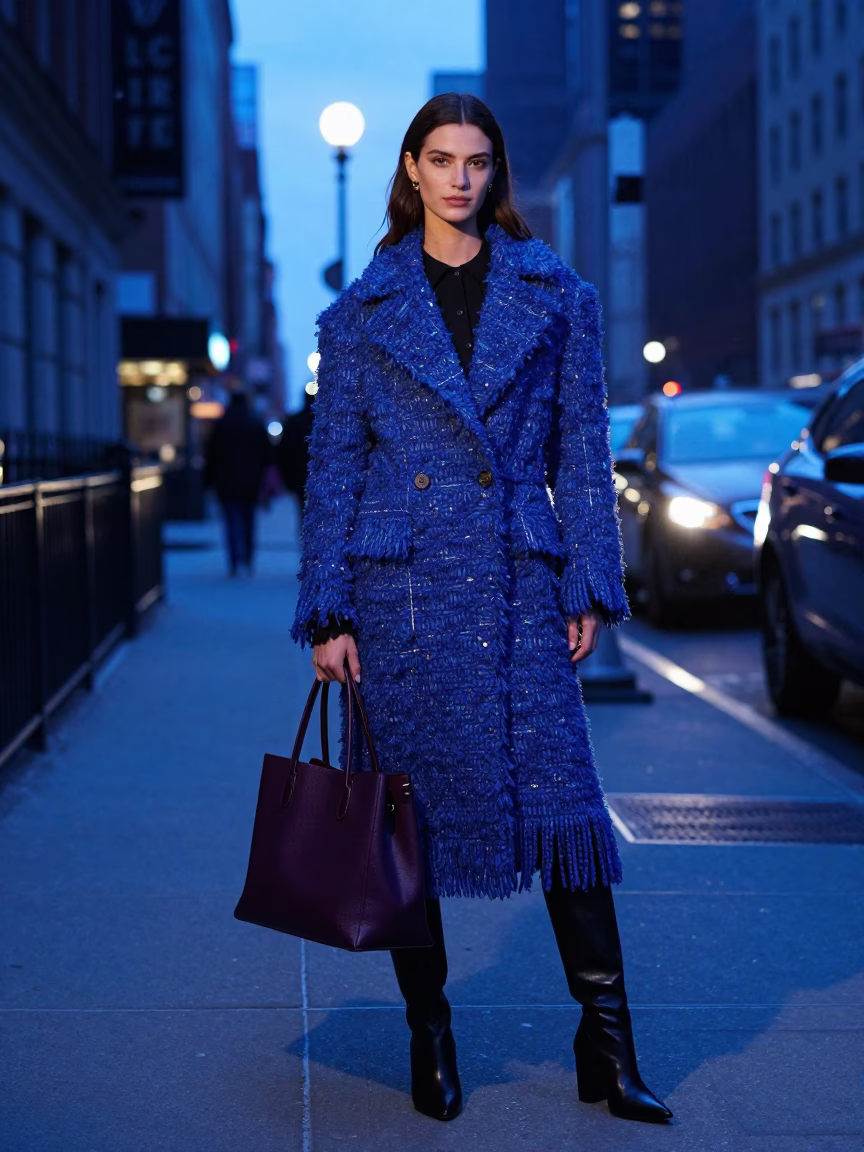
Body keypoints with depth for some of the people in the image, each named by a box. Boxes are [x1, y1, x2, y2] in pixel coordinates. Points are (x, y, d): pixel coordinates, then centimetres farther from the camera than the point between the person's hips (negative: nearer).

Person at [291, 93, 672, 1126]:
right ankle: (429, 1035, 19)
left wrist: (589, 586, 2)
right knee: (410, 807, 4)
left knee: (560, 797, -5)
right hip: (399, 585, 0)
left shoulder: (555, 296, 9)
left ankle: (606, 1045, 4)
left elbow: (583, 449, 9)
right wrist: (327, 611, 0)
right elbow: (333, 462, 6)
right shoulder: (363, 311, 7)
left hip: (519, 583, 0)